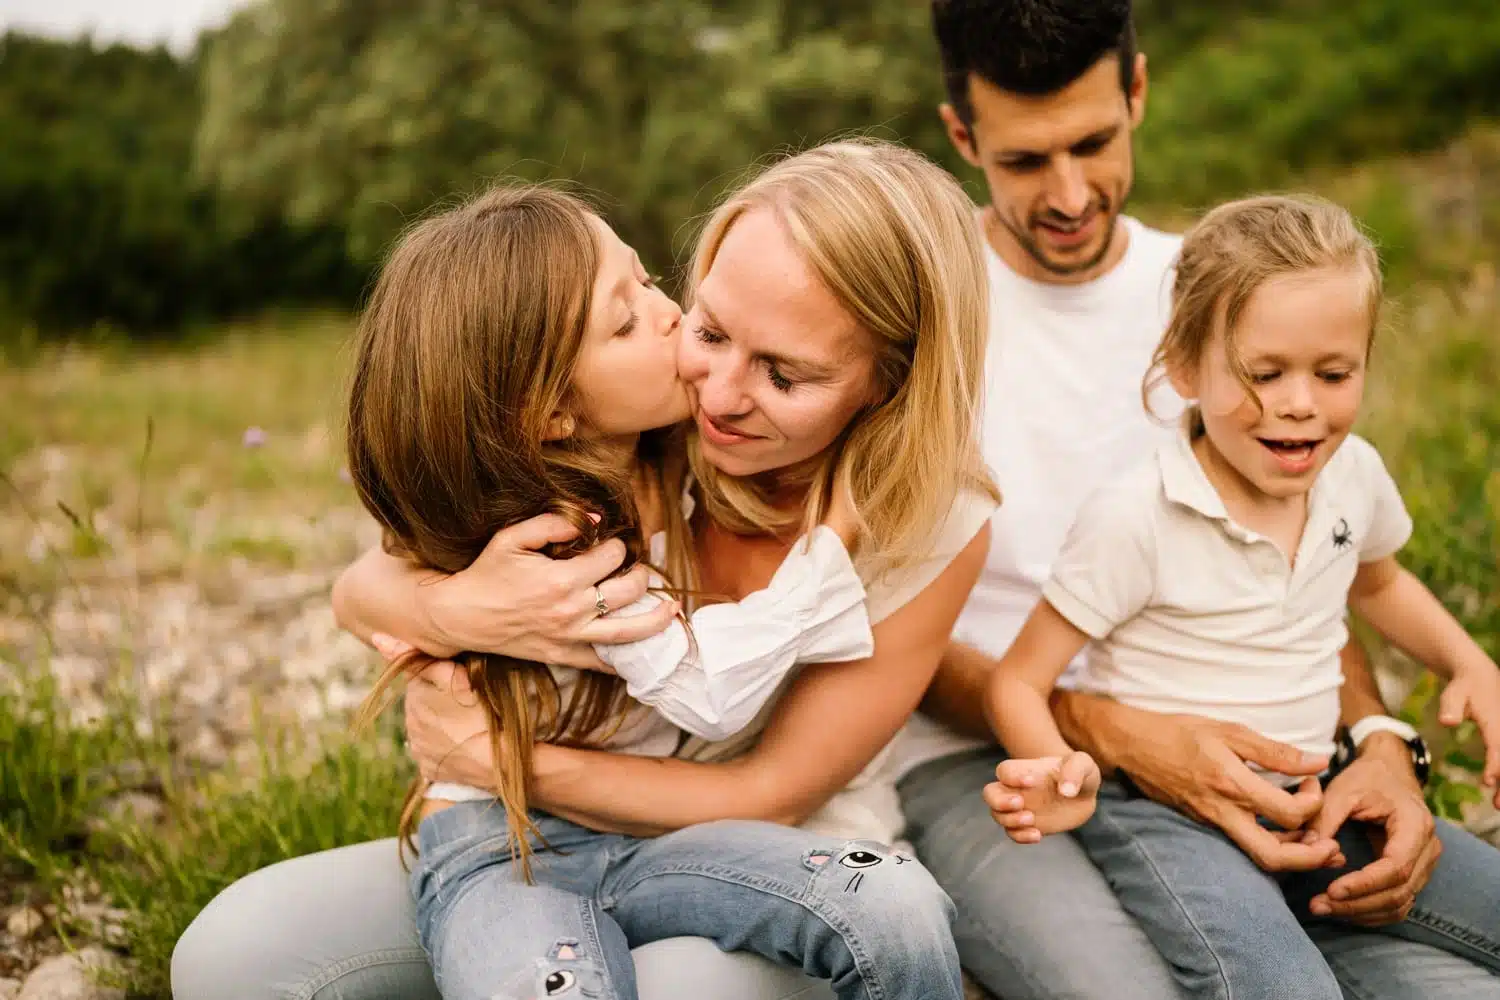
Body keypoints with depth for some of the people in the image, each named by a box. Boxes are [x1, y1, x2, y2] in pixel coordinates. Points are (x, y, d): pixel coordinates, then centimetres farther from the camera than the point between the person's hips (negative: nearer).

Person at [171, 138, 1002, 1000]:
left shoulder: (937, 528, -16)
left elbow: (769, 795, -13)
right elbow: (362, 593, -10)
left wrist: (496, 757, -21)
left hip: (762, 871, -1)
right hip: (541, 837, 2)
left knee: (893, 912, -37)